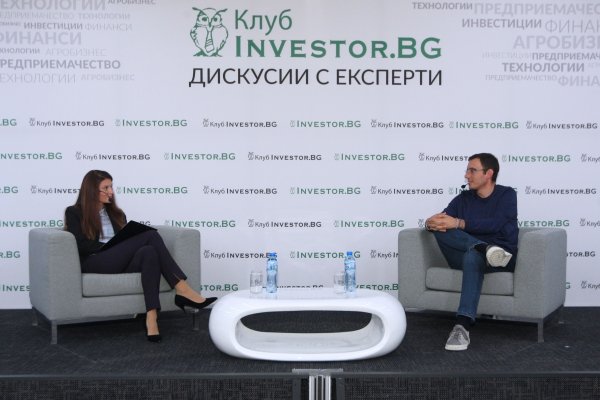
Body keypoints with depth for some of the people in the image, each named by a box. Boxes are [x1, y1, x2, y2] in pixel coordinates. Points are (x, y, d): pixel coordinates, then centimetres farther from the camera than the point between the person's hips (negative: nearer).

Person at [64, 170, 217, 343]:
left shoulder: (115, 213, 26)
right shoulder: (74, 213, 9)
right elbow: (81, 246, -5)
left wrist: (127, 245, -6)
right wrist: (112, 245, -13)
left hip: (119, 262, 5)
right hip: (93, 263, -5)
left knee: (149, 252, -33)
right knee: (150, 235, -26)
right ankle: (182, 290, -34)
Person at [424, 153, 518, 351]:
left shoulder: (506, 194, 3)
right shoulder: (463, 198, 15)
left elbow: (495, 224, -15)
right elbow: (438, 220, 5)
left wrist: (459, 224, -23)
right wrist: (431, 223, -21)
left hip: (503, 257, -4)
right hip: (464, 256, 4)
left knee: (473, 256, -40)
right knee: (439, 228, -20)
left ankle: (462, 326, -51)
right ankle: (484, 247, -40)